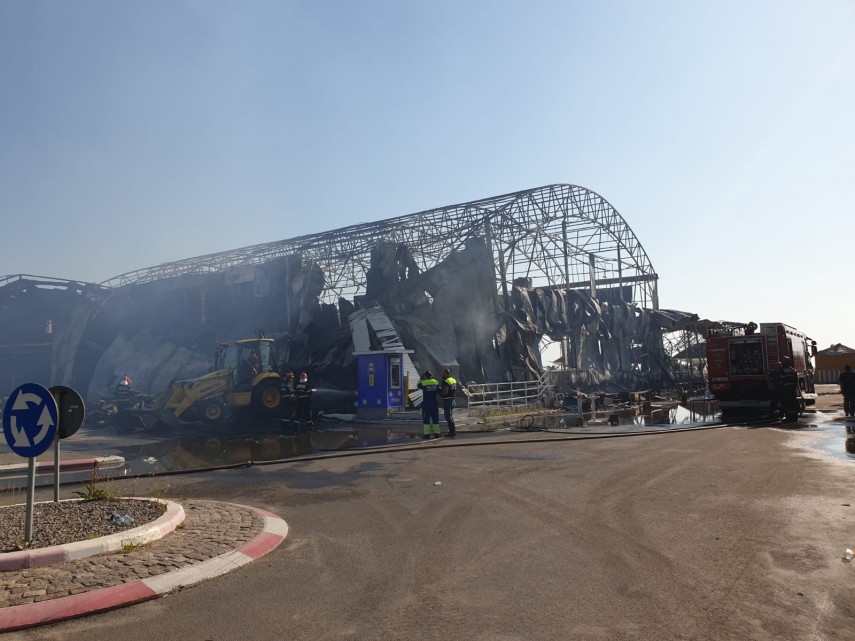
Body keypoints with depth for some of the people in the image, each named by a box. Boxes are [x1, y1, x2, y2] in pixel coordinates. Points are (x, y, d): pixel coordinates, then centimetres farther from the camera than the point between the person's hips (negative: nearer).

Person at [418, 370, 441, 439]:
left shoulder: (423, 383, -7)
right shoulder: (436, 382, 2)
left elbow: (418, 385, 13)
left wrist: (421, 378, 17)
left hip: (426, 403, -3)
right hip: (434, 402, 3)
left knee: (426, 419, 1)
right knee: (435, 418, 10)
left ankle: (426, 434, -1)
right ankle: (436, 433, 11)